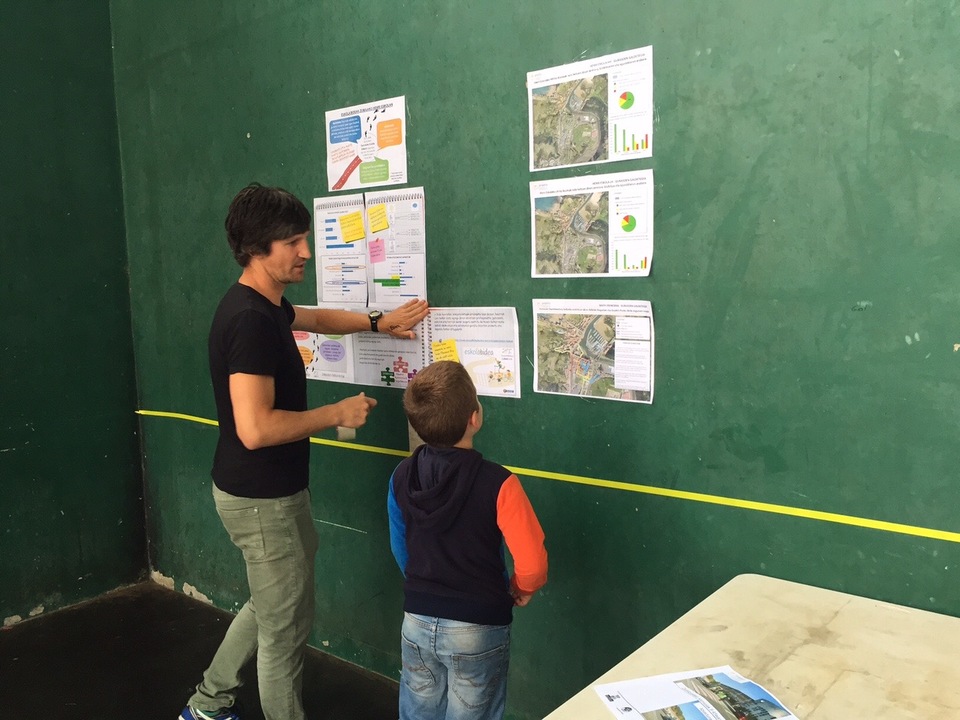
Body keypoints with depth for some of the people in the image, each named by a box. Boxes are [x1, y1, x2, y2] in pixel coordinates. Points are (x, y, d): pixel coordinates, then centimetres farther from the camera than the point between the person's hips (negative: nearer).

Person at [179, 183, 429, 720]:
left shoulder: (265, 305, 6)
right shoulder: (251, 319, -25)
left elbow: (314, 319, 28)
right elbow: (255, 428, -32)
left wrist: (378, 322, 20)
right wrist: (338, 414, -22)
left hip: (270, 489, 10)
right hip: (262, 498, -10)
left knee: (270, 607, 27)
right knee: (286, 627, 8)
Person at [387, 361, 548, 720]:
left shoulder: (401, 477, -8)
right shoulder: (497, 483, -23)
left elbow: (400, 549, 6)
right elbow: (533, 564, -20)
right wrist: (521, 589, 3)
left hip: (418, 622, 4)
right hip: (477, 628, -4)